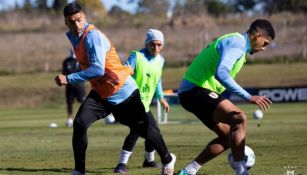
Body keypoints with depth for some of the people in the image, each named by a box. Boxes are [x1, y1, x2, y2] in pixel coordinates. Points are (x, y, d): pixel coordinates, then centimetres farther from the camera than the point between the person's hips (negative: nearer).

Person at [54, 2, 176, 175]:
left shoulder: (93, 36, -26)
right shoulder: (74, 37, 1)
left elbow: (97, 70, -33)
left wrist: (69, 79, -33)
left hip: (123, 91, -7)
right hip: (100, 93, 7)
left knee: (143, 129, 9)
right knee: (80, 123, -15)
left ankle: (167, 159, 34)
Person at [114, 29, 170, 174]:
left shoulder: (160, 60, 7)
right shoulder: (136, 56, -16)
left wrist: (161, 98, 30)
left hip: (145, 104, 8)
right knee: (137, 129, -24)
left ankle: (149, 160, 39)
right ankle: (122, 164, -22)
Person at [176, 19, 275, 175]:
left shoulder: (236, 42, 19)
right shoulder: (236, 42, -14)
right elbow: (221, 73, -30)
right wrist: (248, 97, -32)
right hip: (195, 90, -11)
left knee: (227, 136, 12)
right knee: (239, 118, -22)